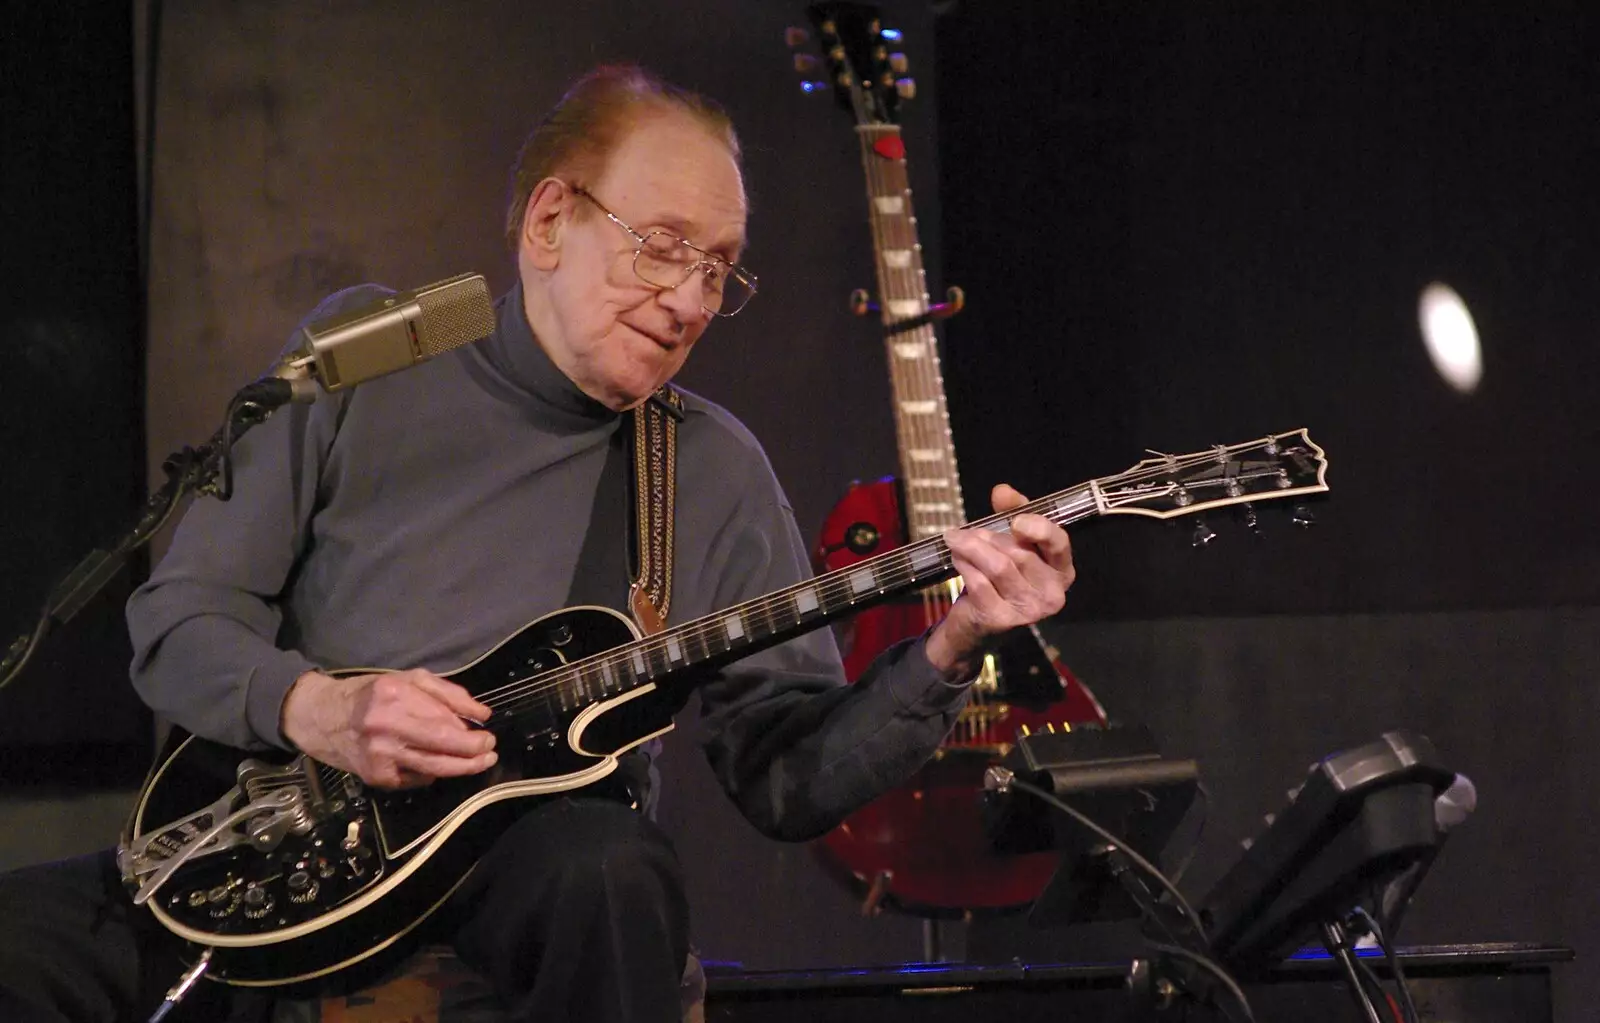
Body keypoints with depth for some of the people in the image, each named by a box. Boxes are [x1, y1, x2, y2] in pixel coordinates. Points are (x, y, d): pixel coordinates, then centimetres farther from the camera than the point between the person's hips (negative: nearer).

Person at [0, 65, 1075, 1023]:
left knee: (614, 872, -37)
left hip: (522, 863, 1)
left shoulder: (715, 471, 8)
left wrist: (945, 659, -12)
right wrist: (314, 708, -16)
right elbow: (176, 619, 5)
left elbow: (786, 778, 5)